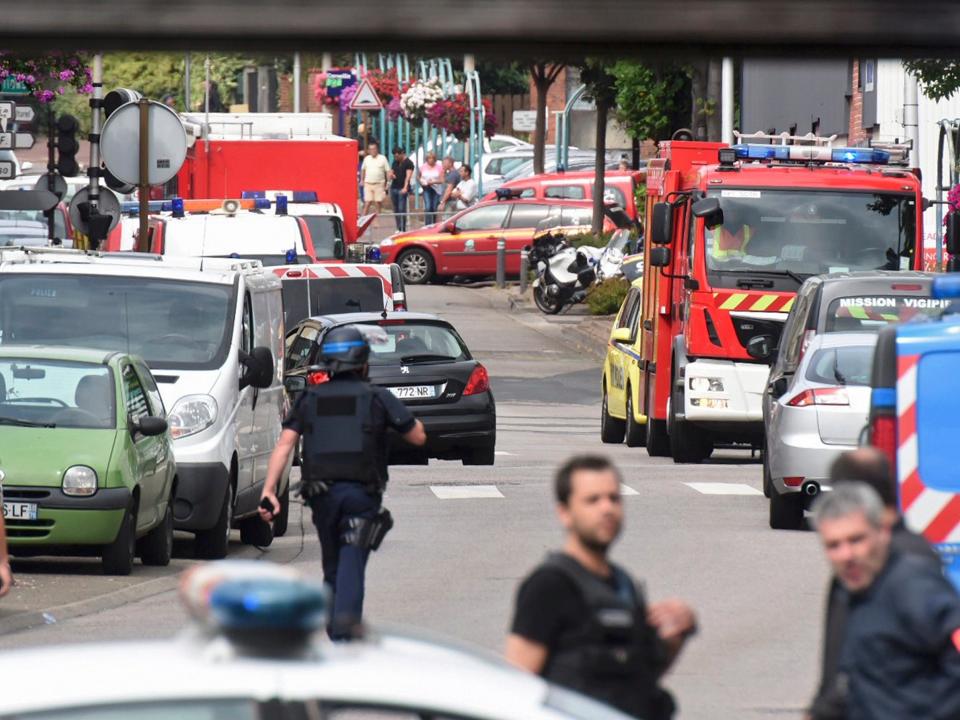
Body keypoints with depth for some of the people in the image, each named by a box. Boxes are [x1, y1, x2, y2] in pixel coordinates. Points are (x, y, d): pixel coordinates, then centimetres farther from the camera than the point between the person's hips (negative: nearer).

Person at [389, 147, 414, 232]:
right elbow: (391, 173, 24)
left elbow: (408, 176, -15)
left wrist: (405, 188, -28)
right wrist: (391, 175, -2)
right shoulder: (395, 162, 16)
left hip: (402, 189, -7)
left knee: (402, 209, -11)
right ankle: (399, 228, 11)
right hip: (393, 188, 7)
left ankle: (402, 229, -9)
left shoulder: (408, 163, -5)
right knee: (396, 210, 6)